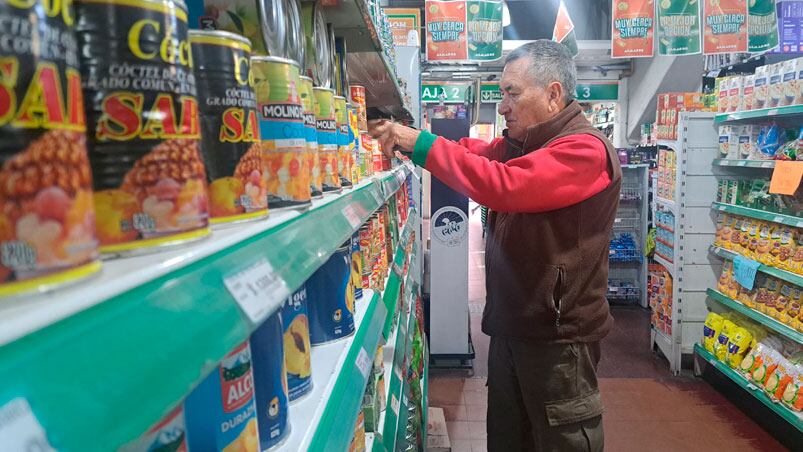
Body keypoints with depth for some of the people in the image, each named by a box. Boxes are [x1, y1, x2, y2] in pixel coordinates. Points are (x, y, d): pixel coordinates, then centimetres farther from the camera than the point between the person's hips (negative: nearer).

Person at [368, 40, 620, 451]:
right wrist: (402, 139, -6)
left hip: (557, 334, -9)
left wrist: (420, 143, -25)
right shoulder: (519, 145, 11)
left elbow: (502, 185, -31)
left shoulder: (584, 150, -19)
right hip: (511, 325, 9)